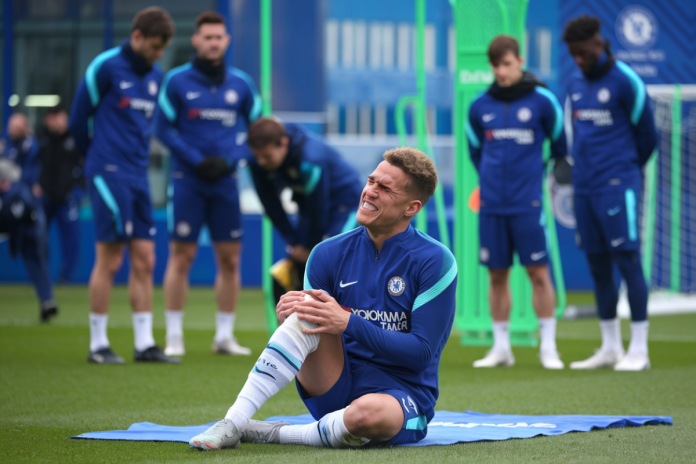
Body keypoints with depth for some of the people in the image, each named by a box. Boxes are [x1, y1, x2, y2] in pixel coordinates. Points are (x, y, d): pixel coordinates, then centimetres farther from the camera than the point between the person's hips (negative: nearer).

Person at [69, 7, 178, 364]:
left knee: (144, 260, 4)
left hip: (138, 176, 7)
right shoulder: (106, 67, -8)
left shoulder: (154, 75, 12)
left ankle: (144, 343, 8)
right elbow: (78, 118, -3)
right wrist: (96, 158, 9)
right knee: (109, 260, -5)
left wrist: (138, 155, 13)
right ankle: (97, 344, 2)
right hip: (109, 174, -7)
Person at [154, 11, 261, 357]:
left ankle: (224, 335, 12)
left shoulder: (240, 84, 6)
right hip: (187, 181, -3)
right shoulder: (177, 81, -2)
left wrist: (230, 160, -6)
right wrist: (195, 161, -12)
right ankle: (174, 335, 2)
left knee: (230, 259, 3)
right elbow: (163, 128, -1)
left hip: (225, 182, 3)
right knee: (181, 257, -4)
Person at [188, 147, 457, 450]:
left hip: (404, 396, -4)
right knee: (308, 308, -25)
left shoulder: (435, 262, -9)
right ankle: (233, 423, -30)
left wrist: (349, 323, -24)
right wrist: (288, 320, -18)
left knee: (368, 414, -42)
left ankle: (277, 433, -17)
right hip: (336, 388, 4)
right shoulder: (330, 254, 4)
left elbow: (422, 351, -14)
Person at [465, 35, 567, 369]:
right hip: (492, 205, 3)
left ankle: (548, 347, 3)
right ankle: (501, 347, 13)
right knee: (497, 275, 6)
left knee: (538, 272, -4)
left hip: (528, 204, -3)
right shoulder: (479, 107, 5)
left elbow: (560, 143, 10)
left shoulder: (541, 100, -2)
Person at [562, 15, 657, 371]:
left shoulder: (625, 82, -6)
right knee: (598, 266, 8)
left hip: (617, 186, -6)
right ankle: (610, 348, 14)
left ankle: (638, 350, -4)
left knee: (627, 261, -7)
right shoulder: (575, 86, 13)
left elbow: (646, 136, 1)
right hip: (585, 188, 6)